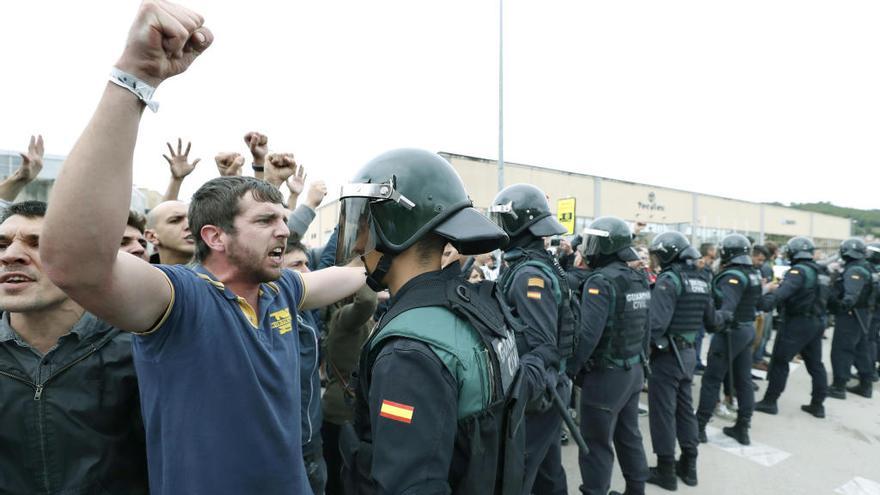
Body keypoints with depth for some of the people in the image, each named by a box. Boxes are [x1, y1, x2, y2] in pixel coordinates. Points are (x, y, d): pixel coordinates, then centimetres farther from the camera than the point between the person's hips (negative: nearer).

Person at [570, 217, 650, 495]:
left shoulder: (601, 281, -19)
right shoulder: (639, 279, 6)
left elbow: (589, 333, -24)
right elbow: (645, 327, 11)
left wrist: (570, 368, -14)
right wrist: (640, 360, 19)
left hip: (605, 375, -8)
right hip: (633, 370, 8)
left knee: (596, 443, 4)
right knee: (628, 435, 20)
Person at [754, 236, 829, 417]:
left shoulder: (798, 270, -18)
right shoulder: (817, 270, 10)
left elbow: (785, 291, -33)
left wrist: (767, 301, -41)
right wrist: (777, 288, 15)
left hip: (796, 323, -9)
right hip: (815, 323, 9)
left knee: (780, 362, 0)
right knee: (815, 363, 14)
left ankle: (769, 401, 7)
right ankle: (817, 405, 21)